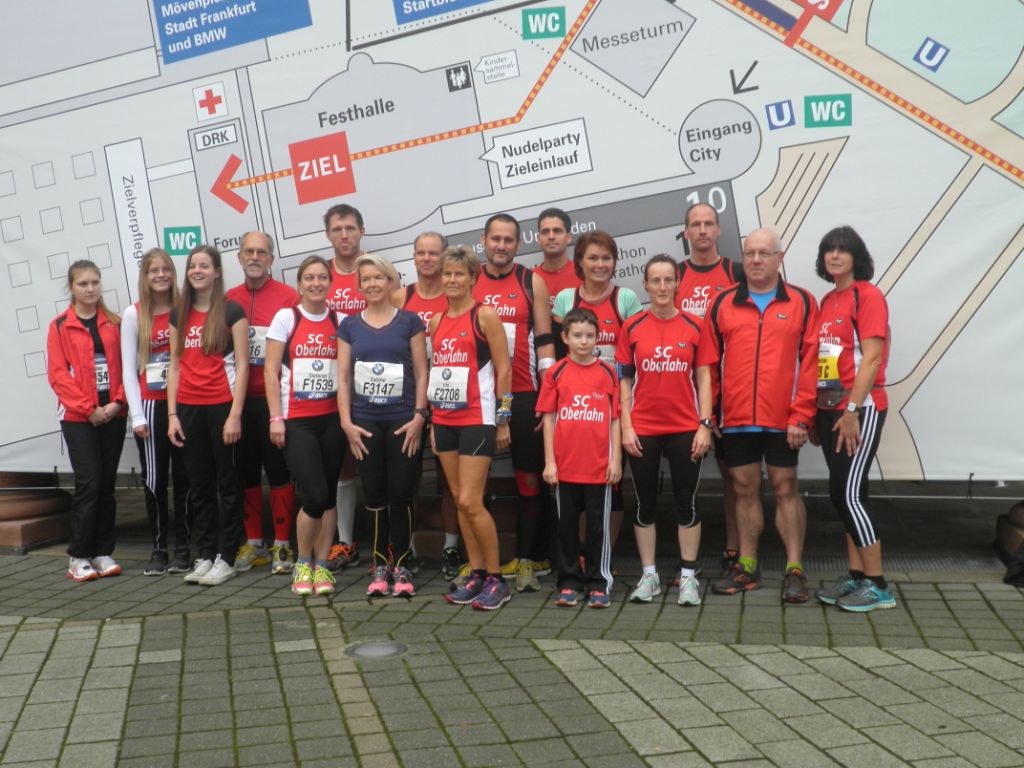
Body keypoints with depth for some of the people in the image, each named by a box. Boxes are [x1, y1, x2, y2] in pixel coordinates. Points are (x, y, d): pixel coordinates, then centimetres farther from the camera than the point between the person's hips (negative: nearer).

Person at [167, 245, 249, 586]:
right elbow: (175, 366, 12)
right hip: (189, 408, 5)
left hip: (222, 406, -5)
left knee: (227, 484, 3)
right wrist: (172, 414, 5)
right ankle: (205, 555, 19)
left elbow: (242, 365, -7)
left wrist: (235, 415, -13)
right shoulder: (179, 315, 11)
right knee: (199, 485, 10)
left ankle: (226, 557, 10)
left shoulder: (232, 311, -3)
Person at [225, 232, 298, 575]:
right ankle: (253, 543, 22)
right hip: (238, 401, 4)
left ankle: (282, 545, 11)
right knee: (245, 471, 10)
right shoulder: (228, 299, 9)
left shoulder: (287, 296, -3)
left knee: (279, 470, 1)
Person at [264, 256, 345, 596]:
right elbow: (271, 371, -2)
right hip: (296, 420, -3)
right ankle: (302, 564, 11)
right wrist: (276, 417, -8)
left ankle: (321, 565, 19)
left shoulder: (340, 321, 7)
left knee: (329, 495, 6)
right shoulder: (286, 317, 0)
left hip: (332, 418, 3)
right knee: (315, 496, -11)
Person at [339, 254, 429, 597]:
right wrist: (346, 421, -2)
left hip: (403, 421, -2)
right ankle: (380, 566, 15)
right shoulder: (349, 325, 9)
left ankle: (401, 566, 11)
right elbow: (343, 377, 7)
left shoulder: (409, 321, 3)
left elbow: (421, 372, 1)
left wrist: (419, 415, -7)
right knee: (374, 495, 3)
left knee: (400, 495, -1)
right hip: (365, 422, 2)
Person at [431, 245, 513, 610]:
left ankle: (496, 580, 3)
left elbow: (503, 368, -8)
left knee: (470, 502, -9)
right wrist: (432, 420, 15)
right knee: (459, 501, 9)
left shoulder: (485, 315, -7)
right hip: (444, 420, 7)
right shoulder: (437, 321, 12)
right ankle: (476, 574, 19)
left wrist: (503, 419, -10)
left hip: (477, 419, -7)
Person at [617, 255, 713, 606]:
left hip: (685, 429, 0)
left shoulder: (694, 326, 1)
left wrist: (705, 425, -4)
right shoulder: (632, 327, 1)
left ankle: (688, 576, 16)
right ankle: (649, 576, 18)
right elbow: (623, 380, 3)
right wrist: (626, 426, -4)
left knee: (687, 502, 5)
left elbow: (703, 378, 3)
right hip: (642, 429, 1)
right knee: (645, 503, 8)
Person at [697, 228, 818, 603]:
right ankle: (746, 567, 20)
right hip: (735, 418, 2)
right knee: (745, 489, 10)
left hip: (782, 418, -2)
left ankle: (795, 570, 11)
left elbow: (809, 364, -3)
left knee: (785, 489, 3)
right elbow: (708, 363, 7)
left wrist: (801, 417, -9)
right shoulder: (723, 304, 7)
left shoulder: (802, 303, 2)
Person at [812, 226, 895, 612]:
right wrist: (815, 410, 12)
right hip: (830, 409, 8)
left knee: (848, 493, -9)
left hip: (860, 409, -8)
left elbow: (871, 357, -16)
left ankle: (878, 586, 0)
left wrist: (852, 409, -21)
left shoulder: (867, 295, -8)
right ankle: (857, 576, 19)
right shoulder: (827, 301, 14)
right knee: (846, 493, 10)